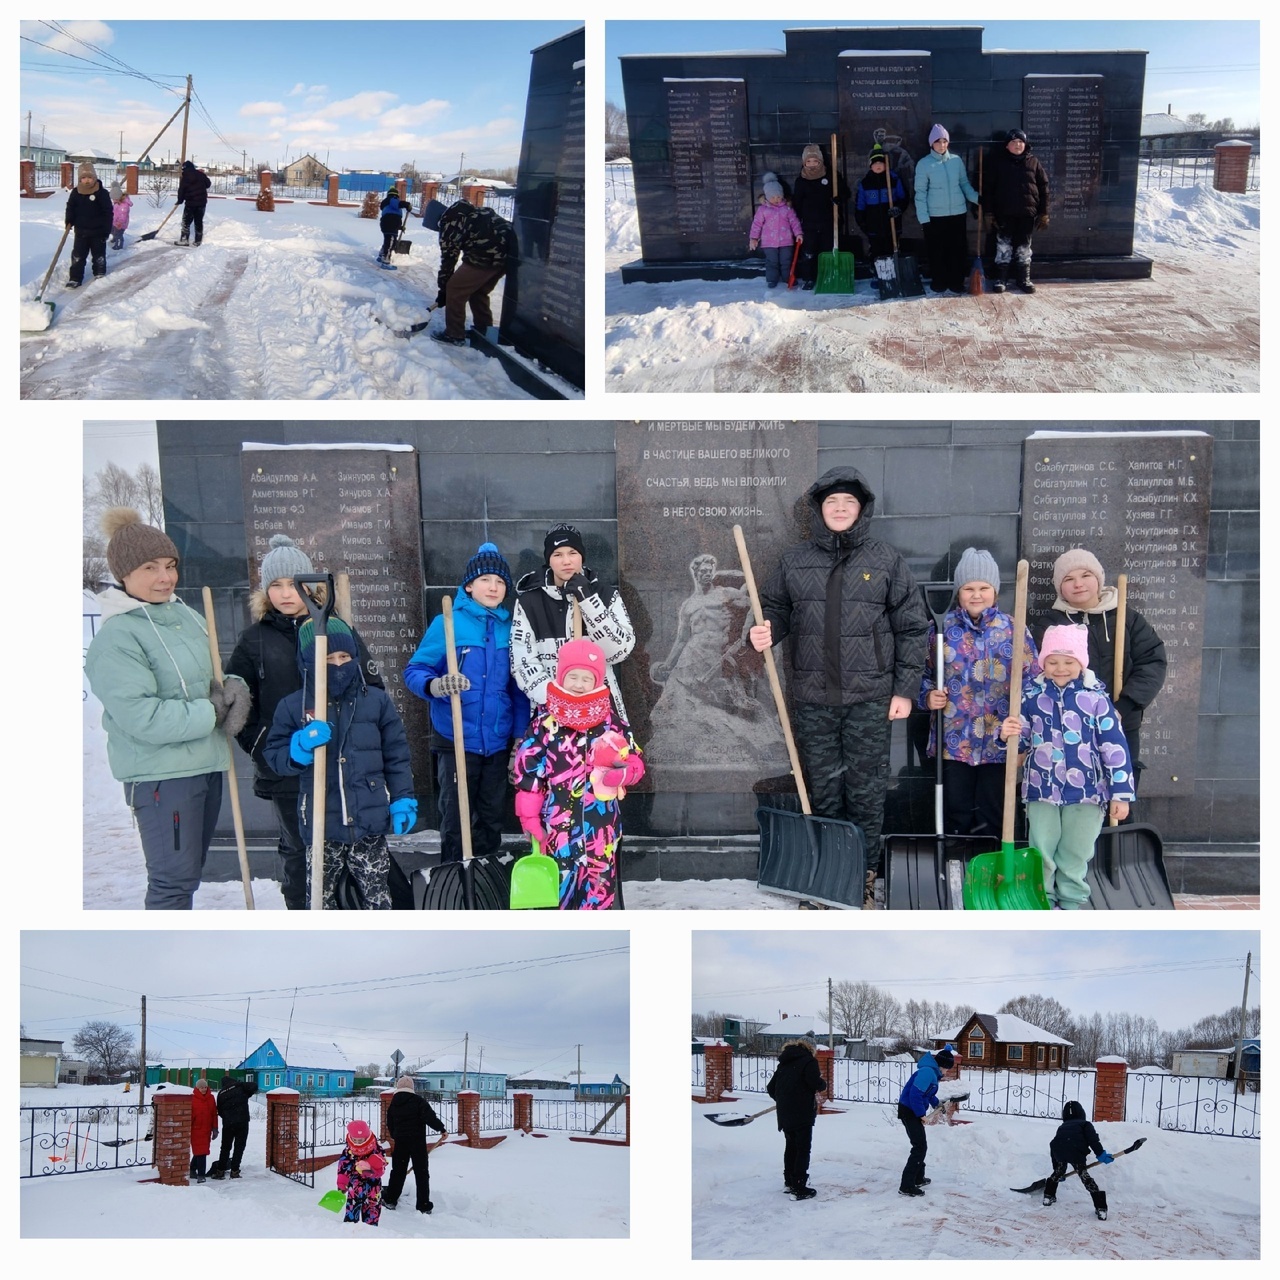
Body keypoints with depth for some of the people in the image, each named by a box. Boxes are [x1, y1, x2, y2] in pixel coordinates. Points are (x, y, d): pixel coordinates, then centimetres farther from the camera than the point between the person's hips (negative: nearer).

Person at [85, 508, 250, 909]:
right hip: (160, 774, -8)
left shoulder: (186, 616, 7)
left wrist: (234, 688, -6)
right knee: (174, 879, -4)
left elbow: (216, 671, 18)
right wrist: (211, 713, -18)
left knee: (189, 872, 20)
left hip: (207, 763, 8)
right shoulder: (116, 639, -17)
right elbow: (140, 716, -25)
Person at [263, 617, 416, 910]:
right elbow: (273, 755, -1)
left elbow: (396, 755, 5)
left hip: (370, 821, 0)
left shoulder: (376, 700, 2)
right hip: (320, 823, 0)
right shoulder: (293, 706, -2)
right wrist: (302, 746, -21)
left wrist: (403, 800, -1)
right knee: (321, 899, 11)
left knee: (377, 897, 10)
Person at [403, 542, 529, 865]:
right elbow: (414, 670, -7)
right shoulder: (447, 623, -5)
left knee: (492, 819, 14)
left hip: (498, 741, 4)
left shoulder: (511, 629, 5)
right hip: (455, 740, -4)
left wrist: (521, 735, 6)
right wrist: (435, 685, -29)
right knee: (455, 820, 2)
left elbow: (519, 686, 10)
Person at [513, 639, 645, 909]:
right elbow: (528, 772, -3)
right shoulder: (545, 724, -4)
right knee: (560, 878, 5)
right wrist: (529, 816, -5)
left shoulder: (612, 723, 2)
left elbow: (635, 763, 5)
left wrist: (621, 773, -18)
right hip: (558, 821, -2)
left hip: (601, 822, 2)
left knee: (599, 881, 6)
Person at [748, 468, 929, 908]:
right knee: (822, 790, 9)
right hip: (814, 697, 2)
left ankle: (865, 878, 16)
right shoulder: (795, 561, 6)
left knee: (866, 790, 4)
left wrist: (905, 689, -3)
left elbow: (912, 628, 2)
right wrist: (764, 634, -9)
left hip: (870, 697, -2)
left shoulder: (887, 561, 1)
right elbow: (776, 610, 15)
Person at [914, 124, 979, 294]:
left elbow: (964, 184, 12)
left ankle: (956, 282, 17)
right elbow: (920, 192, -5)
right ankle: (939, 282, 17)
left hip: (957, 212, 3)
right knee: (937, 251, 4)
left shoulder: (956, 160, 3)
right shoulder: (924, 164, -6)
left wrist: (977, 198, -2)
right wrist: (923, 217, -10)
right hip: (935, 215, -3)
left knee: (958, 249, 5)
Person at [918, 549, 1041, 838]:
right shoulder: (941, 628, 3)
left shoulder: (1014, 630, 1)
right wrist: (928, 696, -9)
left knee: (994, 817, 7)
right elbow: (923, 674, 11)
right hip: (954, 741, 0)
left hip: (999, 741, 0)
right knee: (956, 815, 7)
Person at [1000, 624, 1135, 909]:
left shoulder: (1095, 697, -6)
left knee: (1076, 853, 10)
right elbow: (1022, 737, 6)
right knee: (1042, 853, 10)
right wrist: (1007, 734, -19)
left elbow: (1114, 746, -5)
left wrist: (1121, 793, -7)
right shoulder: (1032, 694, 0)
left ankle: (1071, 902, 24)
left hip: (1086, 791, -1)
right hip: (1042, 789, 2)